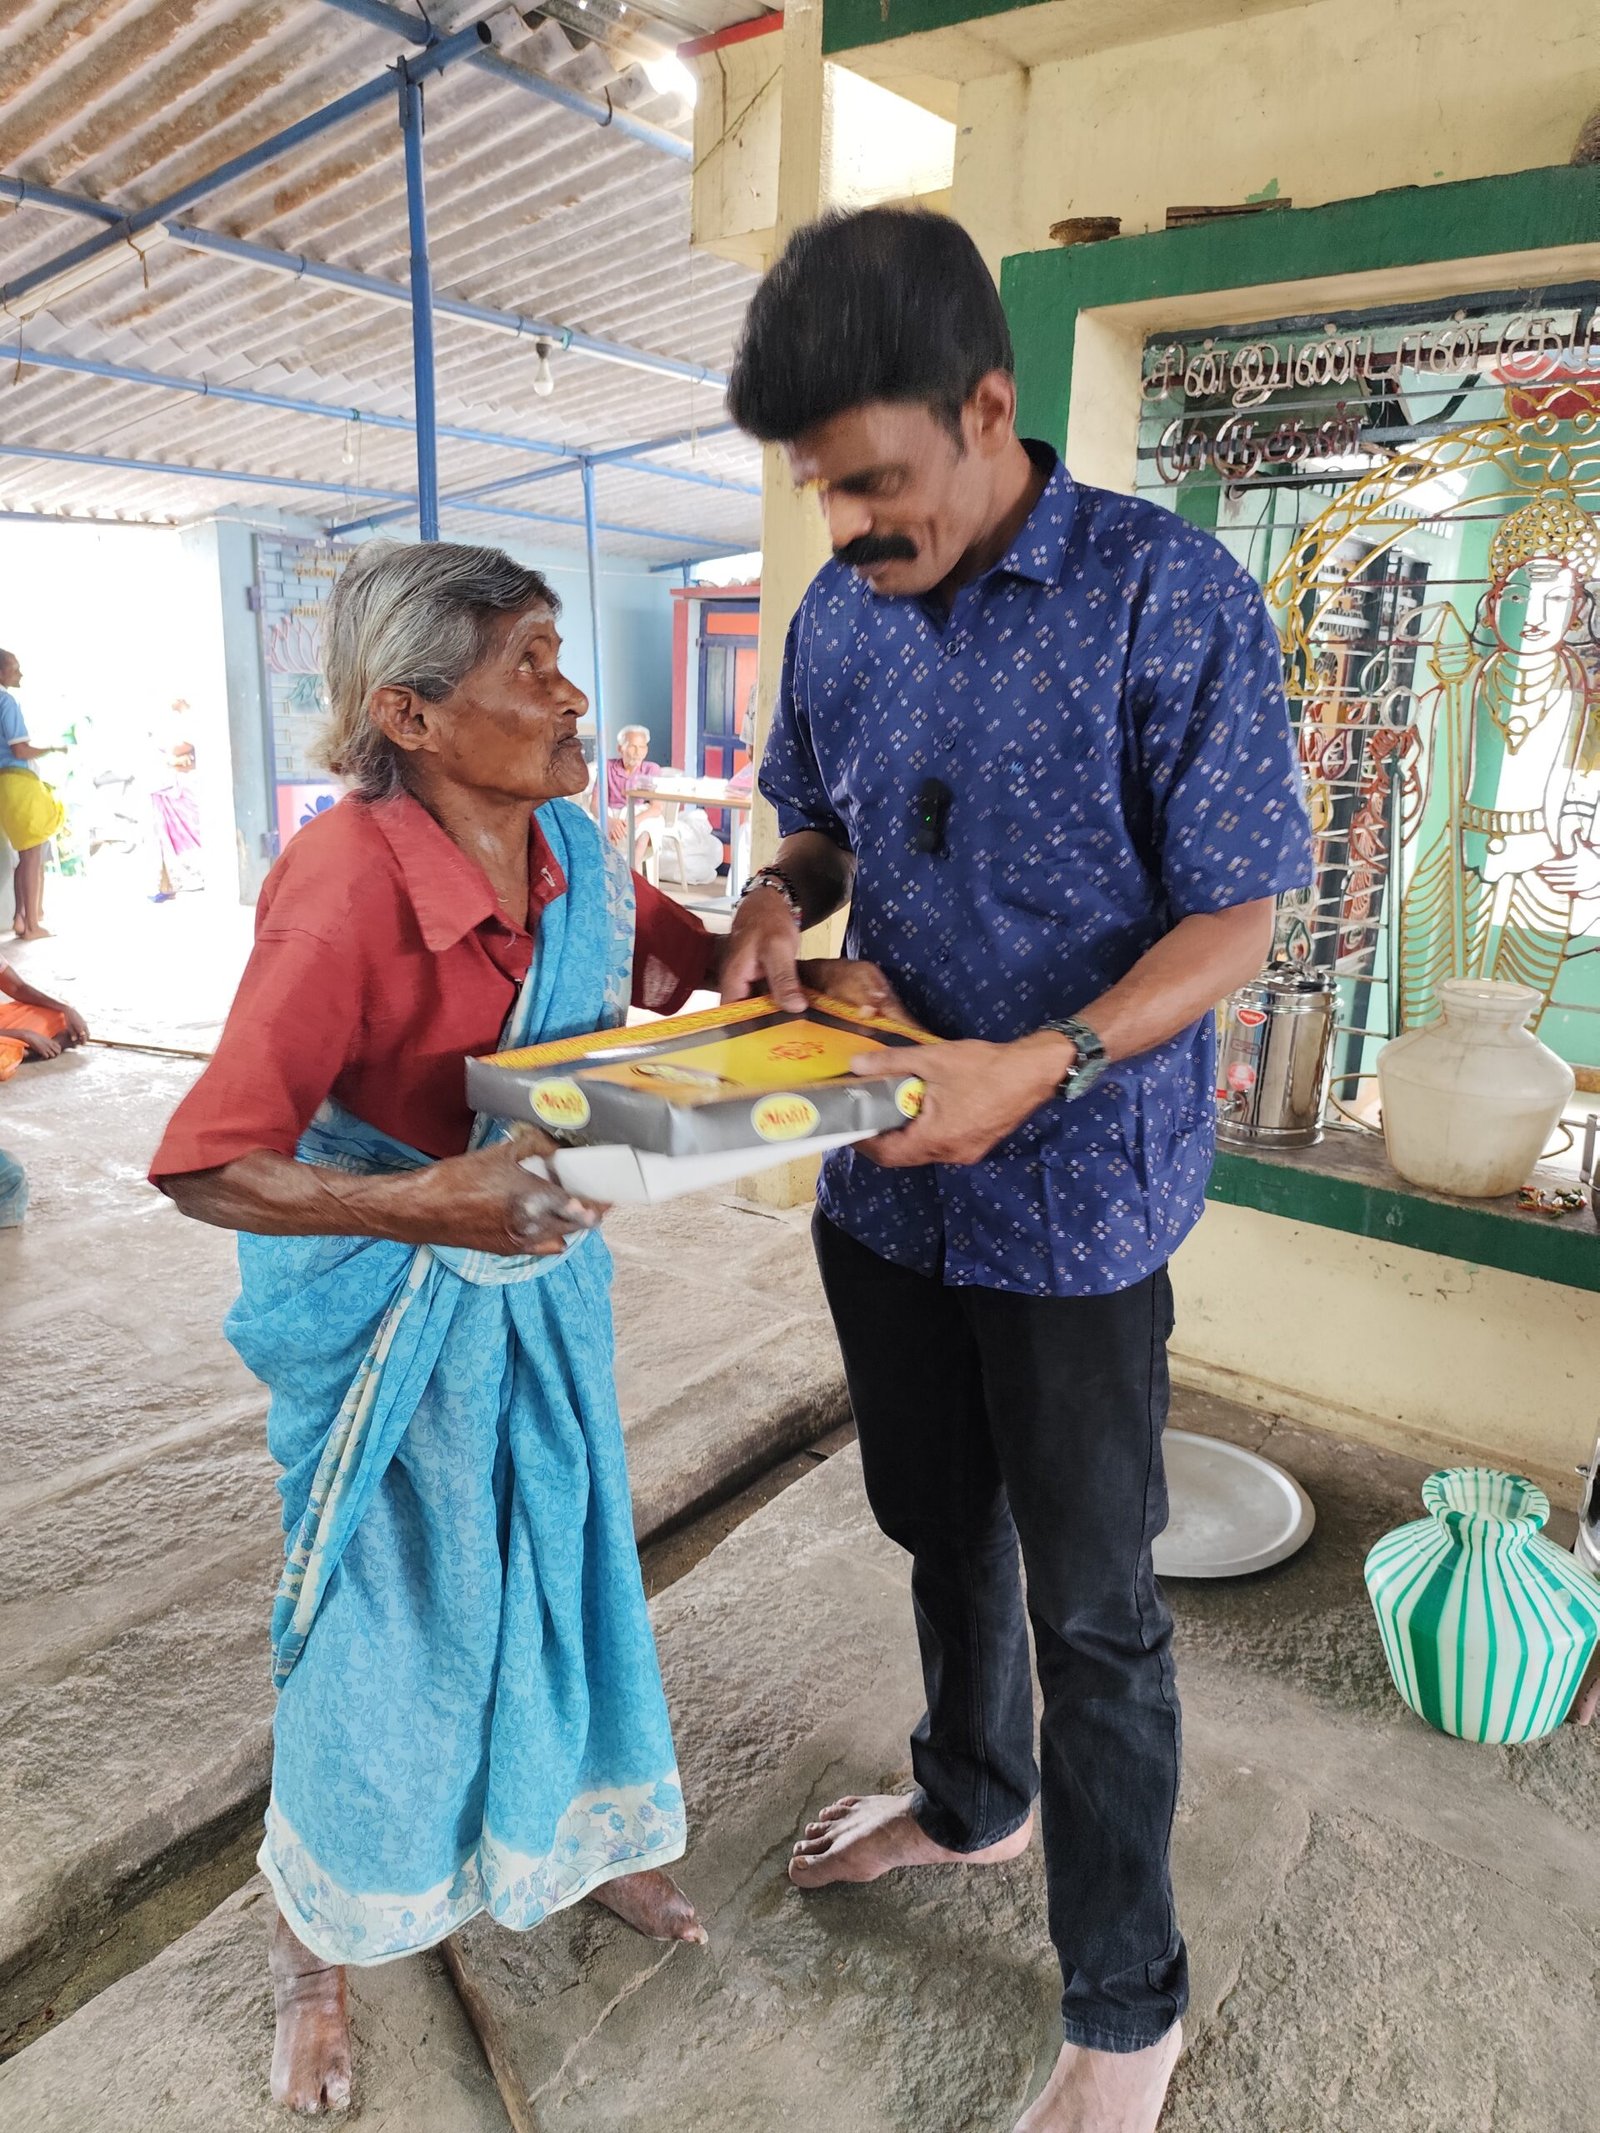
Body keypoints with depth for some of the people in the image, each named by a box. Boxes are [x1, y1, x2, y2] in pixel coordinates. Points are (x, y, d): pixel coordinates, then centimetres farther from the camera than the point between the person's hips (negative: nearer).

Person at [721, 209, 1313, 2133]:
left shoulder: (1169, 599, -15)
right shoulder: (841, 609, 3)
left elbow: (1235, 917, -13)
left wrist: (1045, 1066, -27)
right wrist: (780, 898, -8)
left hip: (1075, 1204, -5)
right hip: (878, 1183, 6)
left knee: (1094, 1612, 9)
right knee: (938, 1526, 24)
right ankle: (973, 1796, 53)